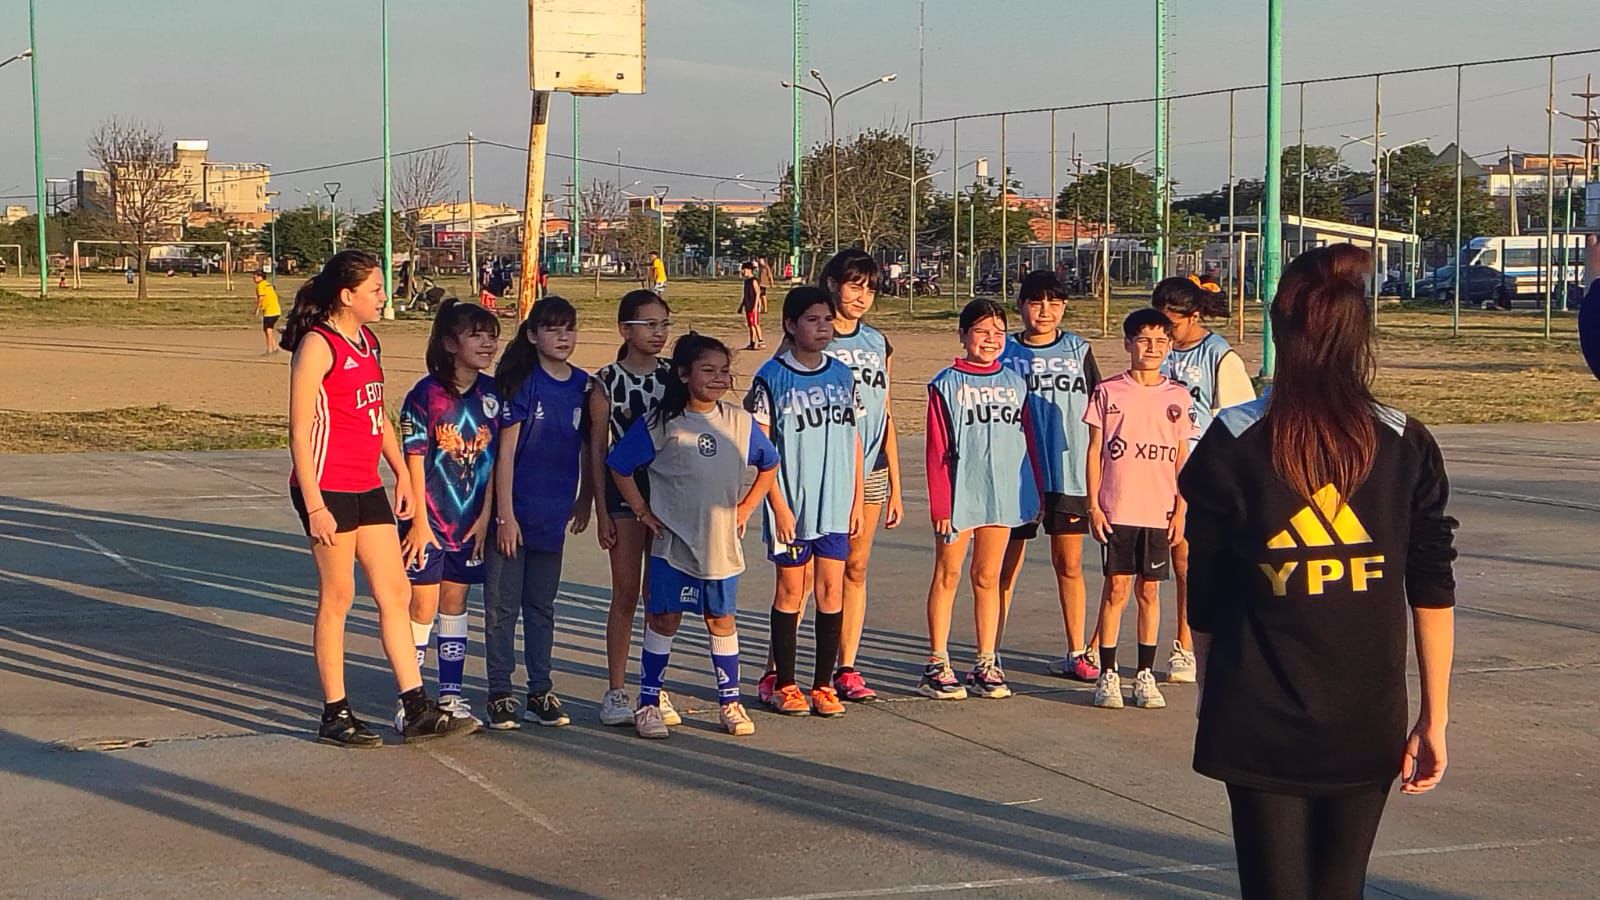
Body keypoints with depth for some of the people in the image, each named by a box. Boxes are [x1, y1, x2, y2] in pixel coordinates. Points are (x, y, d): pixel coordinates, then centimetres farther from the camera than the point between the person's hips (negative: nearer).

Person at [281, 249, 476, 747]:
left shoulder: (367, 342, 14)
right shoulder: (318, 345, -12)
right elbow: (299, 431, -15)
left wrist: (401, 473, 17)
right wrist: (313, 505, -19)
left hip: (366, 486, 8)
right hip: (328, 487, -8)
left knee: (395, 592, 6)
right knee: (338, 596, 0)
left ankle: (416, 709, 9)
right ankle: (335, 715, 11)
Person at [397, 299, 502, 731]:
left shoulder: (492, 394, 2)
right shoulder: (426, 394, -11)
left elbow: (495, 459, 5)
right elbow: (414, 460, -10)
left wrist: (485, 517, 1)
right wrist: (419, 520, -12)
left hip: (471, 521, 4)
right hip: (430, 520, -4)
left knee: (455, 603, 13)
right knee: (423, 606, -1)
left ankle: (451, 695, 21)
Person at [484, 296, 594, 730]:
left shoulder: (582, 384, 4)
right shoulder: (522, 383, -10)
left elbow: (589, 448, 15)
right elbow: (505, 452, -11)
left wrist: (585, 499, 13)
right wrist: (505, 514, -13)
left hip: (553, 514, 5)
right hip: (514, 512, -5)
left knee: (542, 605, 13)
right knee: (502, 605, 2)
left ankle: (540, 693, 20)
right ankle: (500, 694, 10)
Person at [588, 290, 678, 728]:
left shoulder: (673, 376, 4)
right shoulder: (608, 380, -4)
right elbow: (597, 446, -2)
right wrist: (601, 510, -6)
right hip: (624, 491, -3)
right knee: (626, 593, 0)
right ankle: (616, 691, 8)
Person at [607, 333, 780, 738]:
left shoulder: (740, 422, 2)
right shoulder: (661, 424, -7)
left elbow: (769, 465, 16)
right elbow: (619, 467, -1)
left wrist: (745, 508, 9)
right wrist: (642, 512, -2)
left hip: (722, 544, 3)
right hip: (673, 544, -3)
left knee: (722, 620, 10)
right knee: (663, 620, 2)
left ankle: (730, 703, 19)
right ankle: (649, 703, 11)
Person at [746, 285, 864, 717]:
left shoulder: (842, 375, 8)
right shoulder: (771, 378, -4)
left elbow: (853, 439, 11)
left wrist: (857, 500, 8)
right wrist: (779, 505, -11)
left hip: (836, 504, 4)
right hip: (791, 505, -3)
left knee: (831, 590, 4)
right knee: (791, 590, 4)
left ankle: (824, 685, 12)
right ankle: (784, 684, 14)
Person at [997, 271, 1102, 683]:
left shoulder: (1080, 350, 7)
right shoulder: (1005, 354, 1)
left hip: (1069, 475, 2)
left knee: (1069, 564, 7)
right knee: (1007, 566, 2)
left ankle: (1076, 653, 16)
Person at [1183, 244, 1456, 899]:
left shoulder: (1231, 445, -6)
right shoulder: (1405, 445, -1)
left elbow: (1204, 602, -1)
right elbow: (1434, 593, -1)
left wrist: (1213, 702, 11)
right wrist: (1435, 718, 5)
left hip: (1261, 722, -2)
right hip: (1368, 723, 2)